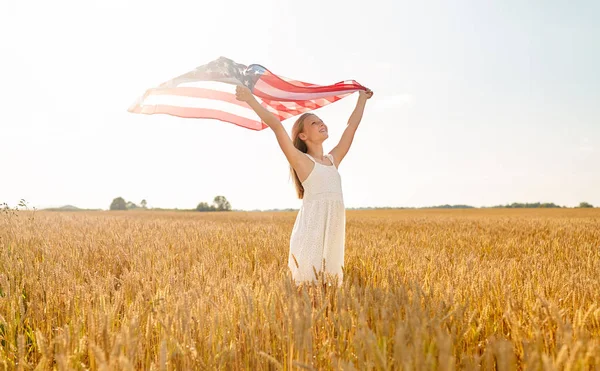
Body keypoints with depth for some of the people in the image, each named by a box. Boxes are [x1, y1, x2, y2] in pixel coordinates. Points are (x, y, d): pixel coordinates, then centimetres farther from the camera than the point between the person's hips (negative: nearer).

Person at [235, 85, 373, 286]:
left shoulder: (333, 159, 18)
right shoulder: (301, 161, 1)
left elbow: (352, 125, 27)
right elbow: (276, 126, -7)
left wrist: (362, 98, 35)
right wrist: (250, 99, -11)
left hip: (333, 234, 6)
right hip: (311, 232, -6)